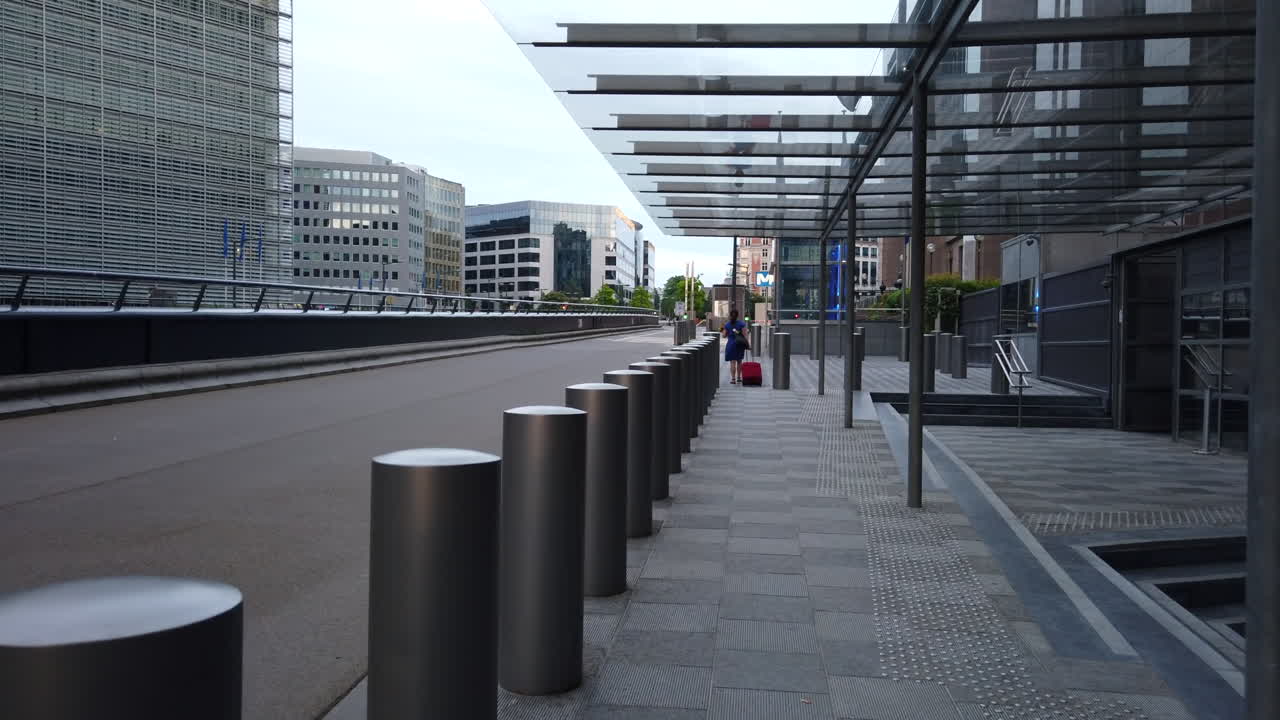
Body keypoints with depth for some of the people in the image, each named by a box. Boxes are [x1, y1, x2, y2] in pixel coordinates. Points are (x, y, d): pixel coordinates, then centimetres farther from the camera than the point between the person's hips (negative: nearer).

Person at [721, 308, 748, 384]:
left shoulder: (727, 325, -2)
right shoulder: (742, 324, -4)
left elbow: (724, 335, 3)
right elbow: (745, 335, -8)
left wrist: (722, 331, 24)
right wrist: (746, 344, -4)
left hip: (731, 344, -1)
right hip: (740, 344, 1)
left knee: (732, 362, -1)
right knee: (739, 361, 16)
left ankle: (733, 379, -7)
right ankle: (739, 378, 25)